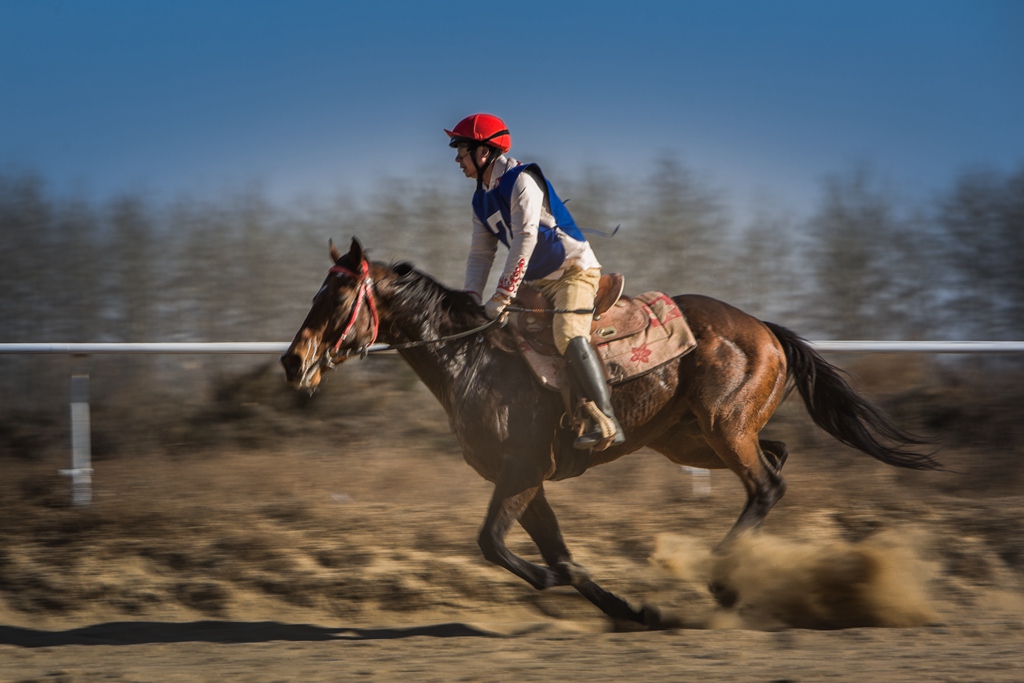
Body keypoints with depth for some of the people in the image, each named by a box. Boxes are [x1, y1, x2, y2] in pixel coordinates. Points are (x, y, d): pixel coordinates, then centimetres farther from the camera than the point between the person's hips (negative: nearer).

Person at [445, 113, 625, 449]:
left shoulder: (521, 180, -17)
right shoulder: (482, 201, 11)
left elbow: (525, 239, -24)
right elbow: (481, 254, 13)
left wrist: (502, 297, -26)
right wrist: (471, 299, -4)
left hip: (574, 270, -10)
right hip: (539, 282, 10)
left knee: (568, 335, -30)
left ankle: (606, 424, -37)